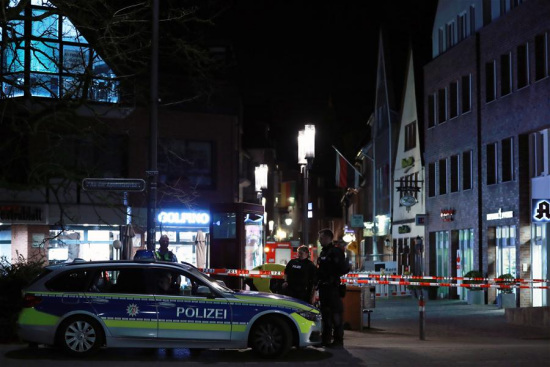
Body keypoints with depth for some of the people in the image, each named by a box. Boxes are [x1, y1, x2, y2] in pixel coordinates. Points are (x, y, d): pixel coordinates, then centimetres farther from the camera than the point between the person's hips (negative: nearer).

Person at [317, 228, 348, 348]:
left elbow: (343, 269, -13)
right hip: (323, 287, 9)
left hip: (333, 287, -9)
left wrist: (332, 275, -11)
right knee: (325, 313, 12)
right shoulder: (323, 253, 19)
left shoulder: (336, 251, -8)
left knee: (336, 314, -8)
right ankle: (326, 339, 18)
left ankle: (338, 340, -7)